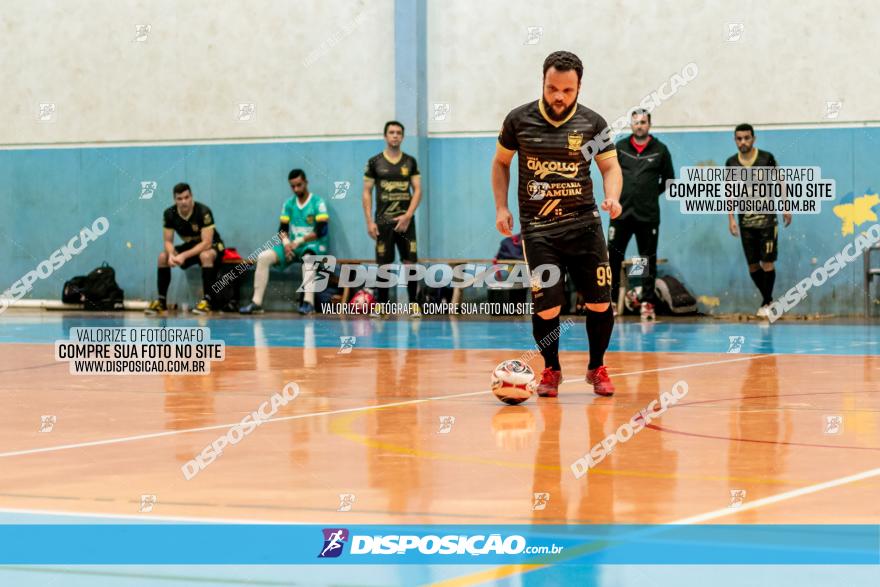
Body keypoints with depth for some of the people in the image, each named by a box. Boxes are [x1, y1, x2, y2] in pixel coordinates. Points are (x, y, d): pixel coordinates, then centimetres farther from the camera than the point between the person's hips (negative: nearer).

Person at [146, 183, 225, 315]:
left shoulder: (203, 212, -28)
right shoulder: (170, 214, -13)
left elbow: (206, 243, -31)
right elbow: (168, 241, -9)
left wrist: (184, 256, -38)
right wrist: (171, 255, -32)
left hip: (213, 246, -5)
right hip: (190, 245, 5)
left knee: (205, 256, -39)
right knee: (163, 257, -15)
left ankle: (207, 300, -34)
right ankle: (161, 301, -7)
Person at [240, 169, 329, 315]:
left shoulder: (317, 202, -7)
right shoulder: (289, 204, 9)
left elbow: (321, 231, -15)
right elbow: (282, 229, 7)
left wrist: (299, 241, -19)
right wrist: (286, 242, -15)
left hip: (314, 245, -6)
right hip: (293, 246, 6)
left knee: (308, 257, -41)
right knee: (263, 257, -13)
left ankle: (309, 302, -52)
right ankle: (256, 303, -16)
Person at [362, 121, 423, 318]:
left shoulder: (410, 161, 7)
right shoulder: (375, 162, 3)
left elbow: (417, 190, 4)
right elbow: (367, 193, 3)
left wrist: (408, 216, -9)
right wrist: (369, 222, -5)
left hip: (405, 220, 1)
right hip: (383, 221, -1)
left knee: (410, 262, -4)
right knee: (383, 264, 0)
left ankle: (413, 304, 1)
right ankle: (381, 304, 7)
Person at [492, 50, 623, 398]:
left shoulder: (592, 123, 0)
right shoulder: (519, 120, -1)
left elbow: (610, 166, 4)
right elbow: (501, 162, 12)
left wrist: (612, 197, -17)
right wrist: (501, 207, 3)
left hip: (583, 223, 1)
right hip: (537, 227, -1)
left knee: (600, 304, -2)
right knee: (547, 306, -8)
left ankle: (597, 368, 21)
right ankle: (551, 370, 17)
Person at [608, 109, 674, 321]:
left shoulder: (660, 150, 3)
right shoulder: (620, 148, 6)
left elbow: (668, 179, 11)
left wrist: (652, 194, 6)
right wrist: (616, 195, 8)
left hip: (648, 214, -1)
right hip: (621, 213, 1)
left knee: (649, 259, 3)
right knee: (613, 256, -2)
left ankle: (647, 302, 9)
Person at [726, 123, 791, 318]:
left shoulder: (766, 158, -4)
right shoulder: (731, 163, 3)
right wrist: (731, 219, 2)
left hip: (767, 218, -3)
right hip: (746, 221, 3)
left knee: (767, 262, -8)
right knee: (753, 265, 5)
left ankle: (766, 303, 2)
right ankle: (768, 299, 21)